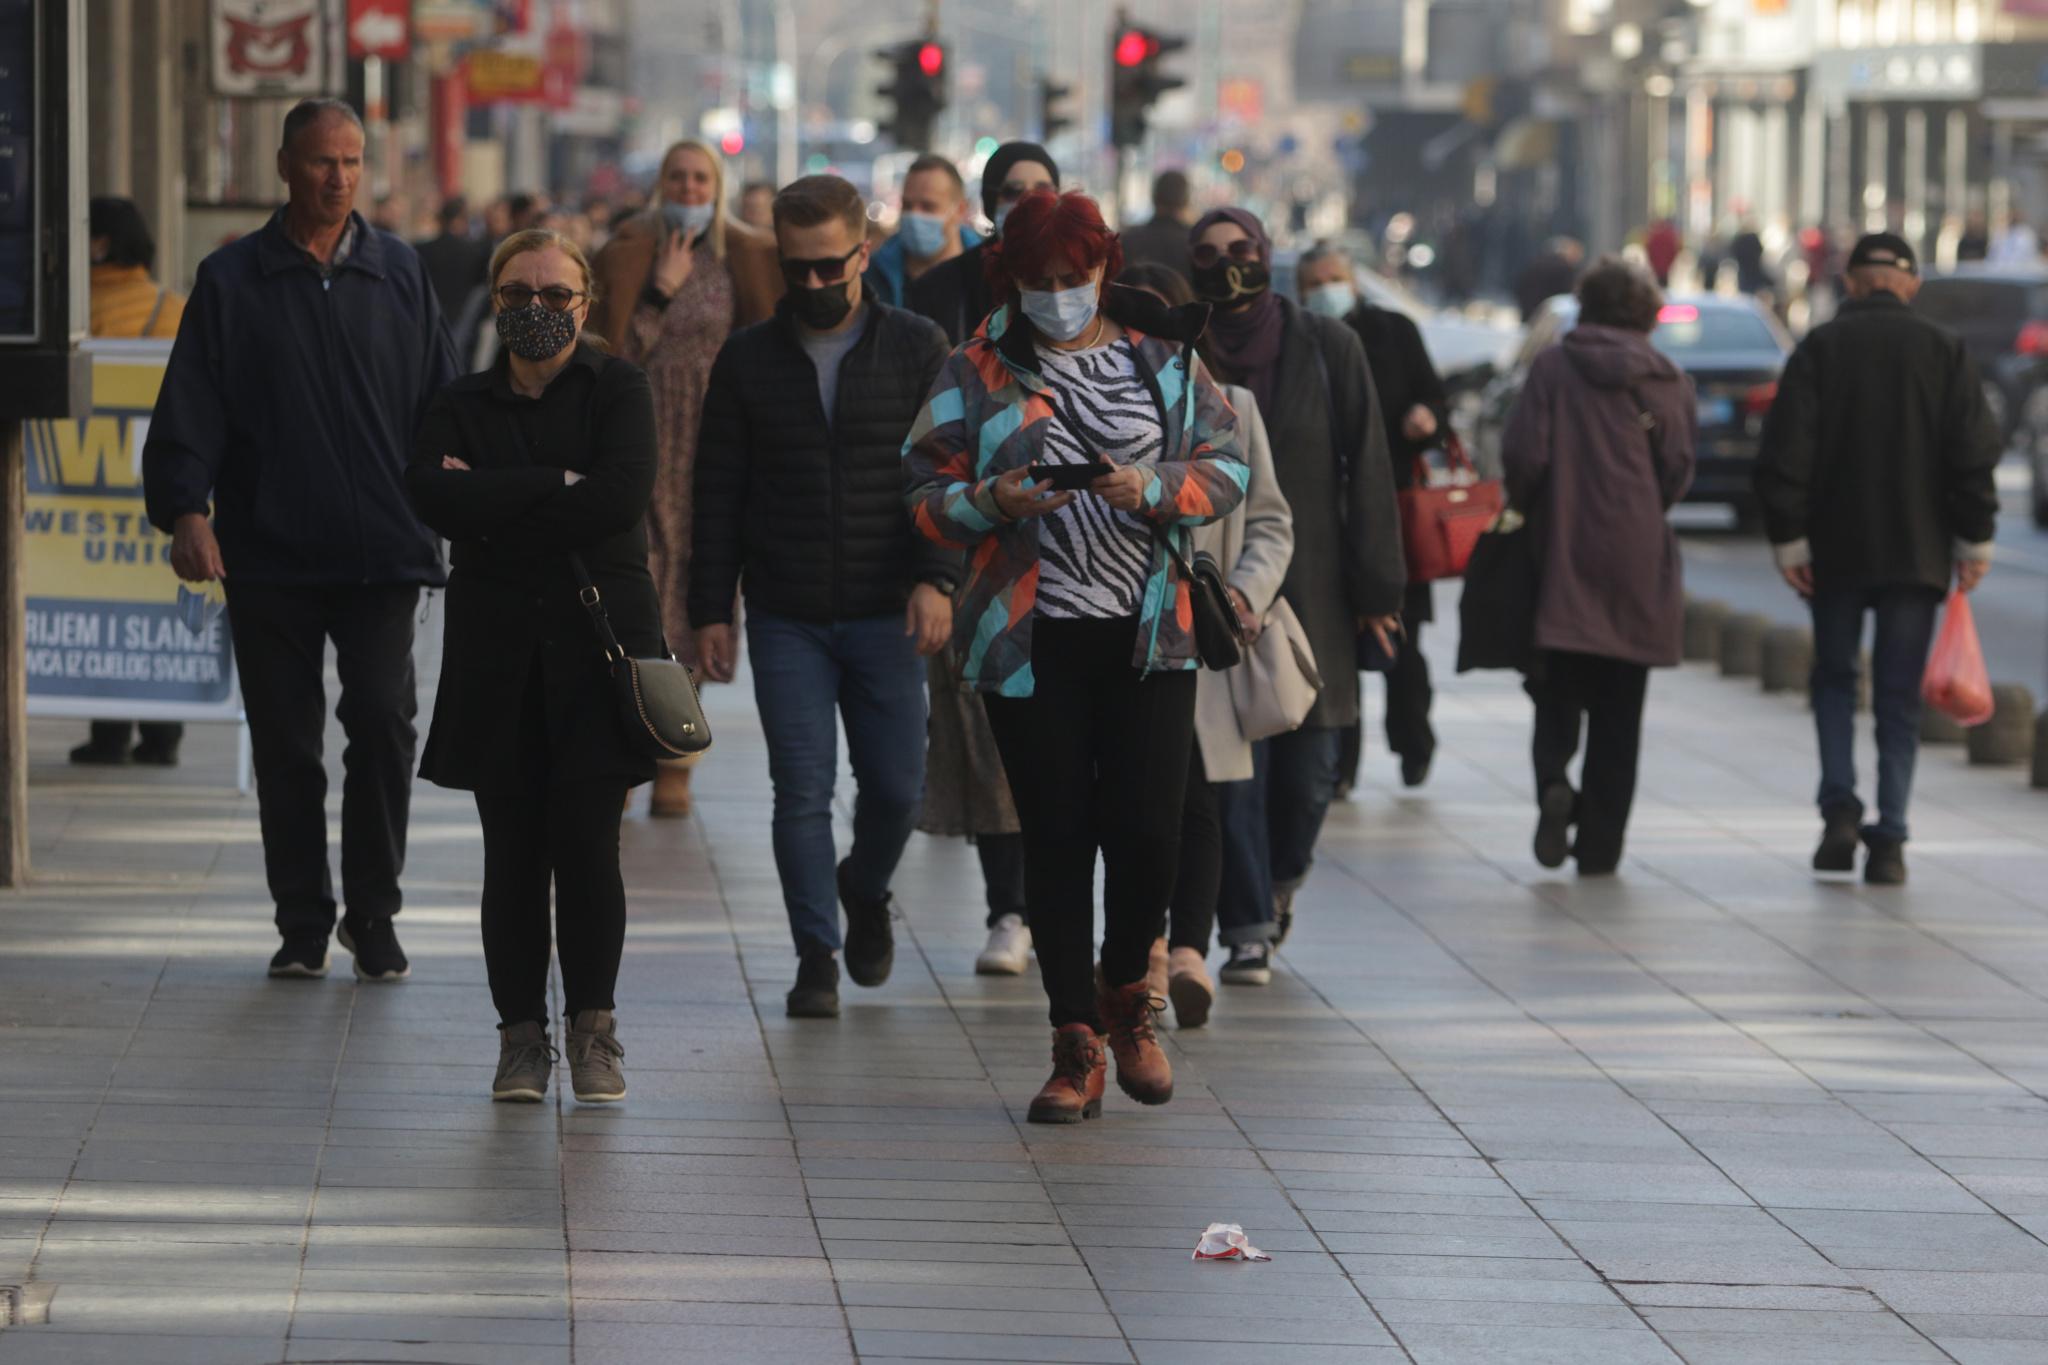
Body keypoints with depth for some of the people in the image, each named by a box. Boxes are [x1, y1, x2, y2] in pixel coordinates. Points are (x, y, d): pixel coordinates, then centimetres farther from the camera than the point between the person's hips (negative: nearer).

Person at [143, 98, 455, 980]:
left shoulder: (398, 275, 10)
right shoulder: (231, 281, 5)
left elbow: (441, 404, 13)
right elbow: (189, 412, 1)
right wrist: (185, 510, -13)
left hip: (380, 549, 0)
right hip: (268, 553, 0)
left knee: (383, 720, -11)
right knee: (285, 742, 4)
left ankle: (373, 915, 2)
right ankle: (303, 923, 14)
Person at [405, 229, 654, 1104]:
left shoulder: (617, 390, 5)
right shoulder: (465, 405, 11)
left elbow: (620, 497, -12)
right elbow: (433, 495, -9)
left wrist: (497, 505, -9)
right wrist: (557, 487, -14)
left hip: (597, 639, -2)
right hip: (497, 652, 2)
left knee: (585, 841, -8)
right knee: (513, 850, 1)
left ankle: (592, 1027, 4)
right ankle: (522, 1032, 8)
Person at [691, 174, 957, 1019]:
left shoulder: (917, 350, 3)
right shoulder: (749, 360, 6)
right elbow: (718, 495, 7)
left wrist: (936, 576, -13)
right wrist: (711, 609, 2)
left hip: (887, 613, 0)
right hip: (786, 619, 0)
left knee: (896, 785, 4)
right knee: (802, 792, -3)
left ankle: (865, 892, 34)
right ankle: (817, 955, 8)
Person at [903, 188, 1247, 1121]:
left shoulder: (1163, 356, 8)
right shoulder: (977, 371, 6)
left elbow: (1228, 467, 7)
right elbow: (924, 494, 5)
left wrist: (1154, 487, -12)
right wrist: (992, 502, -15)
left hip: (1148, 630, 0)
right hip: (1029, 638, 0)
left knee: (1147, 829, -7)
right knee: (1055, 838, 0)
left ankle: (1127, 994, 21)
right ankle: (1075, 1047, 7)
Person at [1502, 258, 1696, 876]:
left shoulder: (1554, 367, -3)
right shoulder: (1667, 381, 1)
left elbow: (1524, 454, -9)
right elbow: (1677, 471, -4)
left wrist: (1530, 510, 9)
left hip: (1563, 550, -1)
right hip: (1637, 561, 1)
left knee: (1558, 686, 9)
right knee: (1618, 709, 8)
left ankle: (1554, 778, -21)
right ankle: (1600, 844, 8)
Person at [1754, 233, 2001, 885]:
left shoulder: (1819, 349, -3)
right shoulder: (1944, 351, 0)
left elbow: (1784, 453, -7)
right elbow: (1975, 455, -3)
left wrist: (1788, 539, -3)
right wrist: (1973, 541, 3)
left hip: (1836, 551, 0)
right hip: (1917, 551, 0)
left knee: (1834, 678, 16)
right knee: (1898, 697, 5)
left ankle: (1839, 808, -1)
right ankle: (1889, 840, -2)